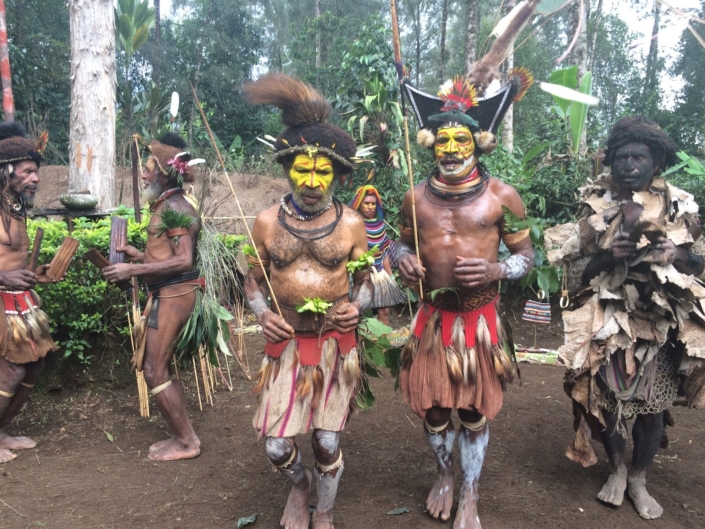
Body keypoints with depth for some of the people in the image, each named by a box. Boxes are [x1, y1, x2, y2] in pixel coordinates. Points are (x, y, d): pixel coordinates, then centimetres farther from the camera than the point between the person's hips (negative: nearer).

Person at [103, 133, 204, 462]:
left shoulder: (175, 207, -16)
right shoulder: (166, 204, 14)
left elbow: (184, 261, -25)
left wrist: (133, 270, -23)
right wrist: (139, 255, 14)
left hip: (173, 295, -10)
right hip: (166, 293, 10)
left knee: (154, 371, -3)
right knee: (161, 368, 15)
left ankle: (187, 442, 8)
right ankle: (182, 436, 25)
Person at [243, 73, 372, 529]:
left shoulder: (351, 224, -4)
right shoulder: (268, 222, -2)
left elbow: (366, 282, 6)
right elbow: (253, 281, 8)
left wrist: (357, 307, -14)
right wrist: (262, 313, -11)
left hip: (337, 343, -1)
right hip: (286, 343, 1)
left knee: (328, 441, 9)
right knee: (276, 445, 2)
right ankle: (300, 484, 39)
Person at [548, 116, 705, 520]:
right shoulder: (597, 206, -3)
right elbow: (575, 272, -3)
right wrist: (607, 256, -22)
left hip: (661, 324, 1)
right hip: (608, 323, 0)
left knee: (653, 404, 8)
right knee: (607, 397, 7)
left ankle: (639, 479, 32)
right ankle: (617, 469, 34)